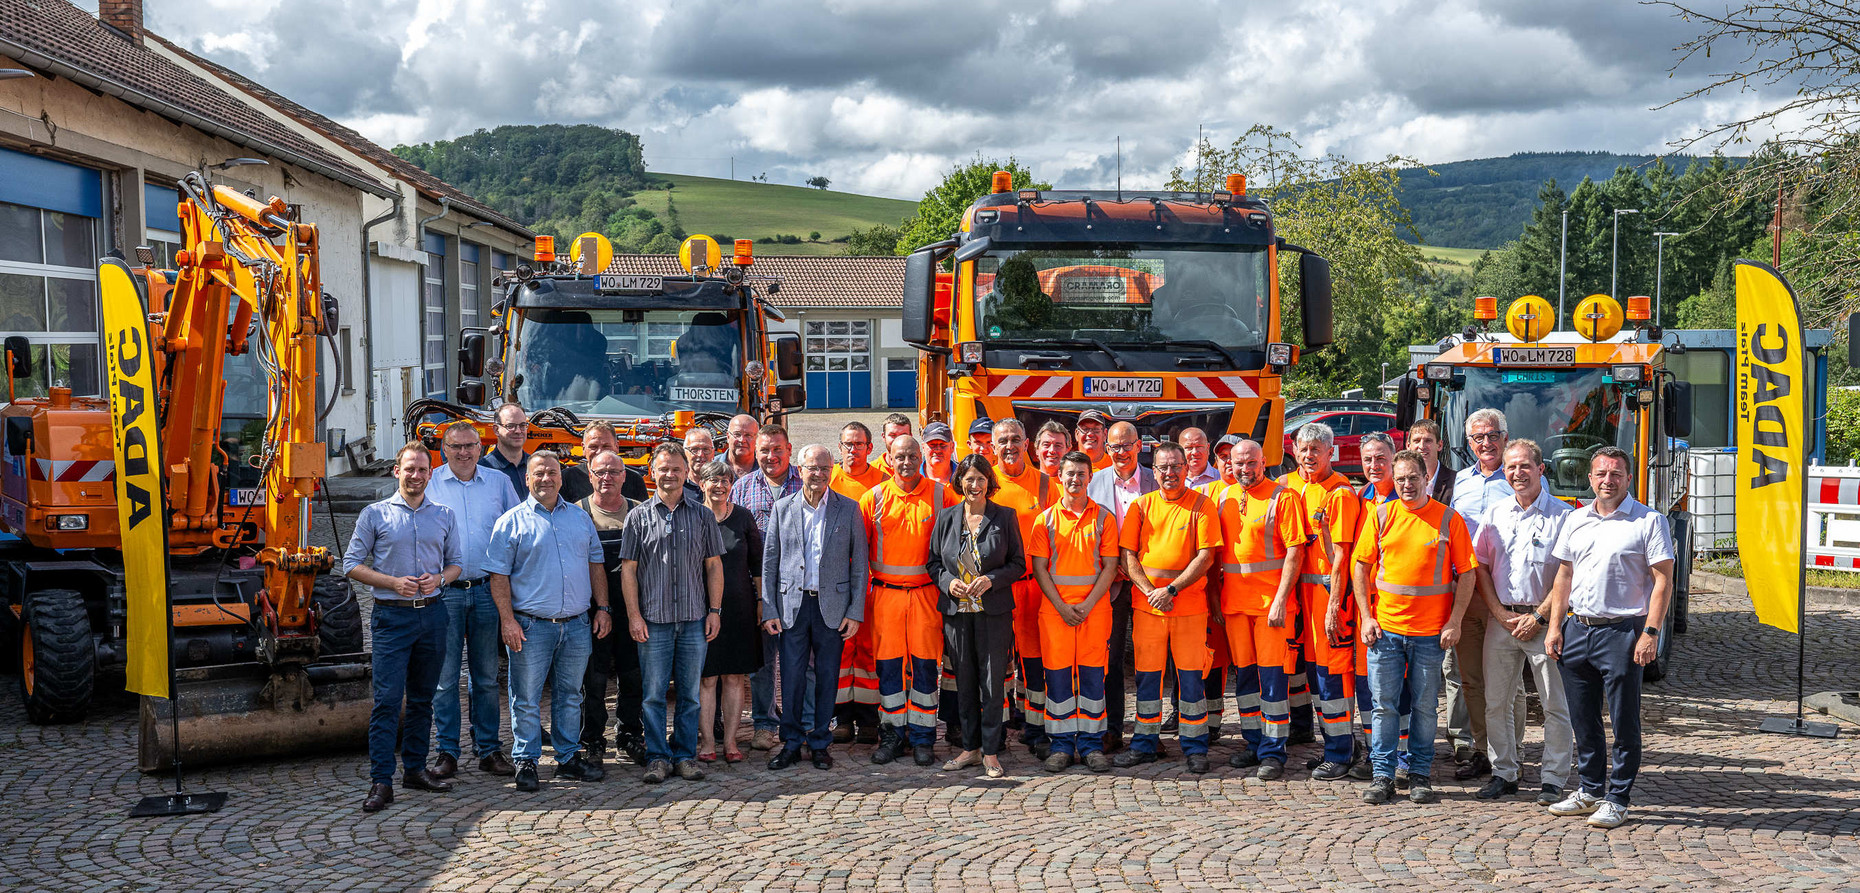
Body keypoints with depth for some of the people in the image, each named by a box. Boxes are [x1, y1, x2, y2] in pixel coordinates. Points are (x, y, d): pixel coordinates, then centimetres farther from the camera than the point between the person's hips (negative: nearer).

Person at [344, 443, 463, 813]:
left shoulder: (444, 516, 11)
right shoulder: (375, 514, 1)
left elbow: (456, 562, 16)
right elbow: (352, 564, 0)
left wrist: (439, 579, -7)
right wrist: (394, 582, -13)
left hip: (432, 614, 4)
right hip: (391, 616, -4)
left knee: (422, 698, 11)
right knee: (387, 699, -8)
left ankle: (415, 769, 21)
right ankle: (381, 782, -7)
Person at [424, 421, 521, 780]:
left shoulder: (499, 482, 8)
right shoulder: (430, 484, 3)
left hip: (487, 589, 2)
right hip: (443, 592, -2)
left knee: (487, 675, 8)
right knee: (445, 675, -1)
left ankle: (488, 748, 16)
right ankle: (447, 751, 7)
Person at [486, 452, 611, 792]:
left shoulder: (580, 517, 12)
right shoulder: (512, 522, -1)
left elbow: (596, 563, 16)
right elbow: (499, 575, -4)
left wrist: (602, 608, 7)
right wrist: (508, 620, -12)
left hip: (577, 624, 4)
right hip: (531, 626, -4)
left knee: (570, 695, 12)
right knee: (527, 699, 0)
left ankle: (569, 757, 21)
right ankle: (525, 762, 10)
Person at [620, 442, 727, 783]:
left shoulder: (703, 516, 9)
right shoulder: (638, 516, 4)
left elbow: (714, 565, 9)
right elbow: (628, 568, 3)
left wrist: (715, 610, 2)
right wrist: (633, 615, -4)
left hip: (694, 618, 1)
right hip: (653, 619, -1)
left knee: (690, 692, 6)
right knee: (653, 692, 1)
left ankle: (686, 755, 16)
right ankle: (657, 757, 10)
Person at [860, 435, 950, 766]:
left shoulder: (940, 495, 2)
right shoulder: (875, 497, 6)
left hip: (926, 592, -1)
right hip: (886, 592, 1)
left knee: (925, 663, 0)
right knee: (888, 663, 4)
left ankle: (922, 737, 11)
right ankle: (891, 735, 15)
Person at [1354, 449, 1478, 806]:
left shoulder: (1448, 519, -1)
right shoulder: (1380, 515, 4)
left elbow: (1466, 573, 0)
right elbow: (1361, 566, 7)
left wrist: (1454, 621, -6)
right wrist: (1366, 616, -1)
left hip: (1431, 630, -1)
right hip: (1385, 626, 1)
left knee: (1424, 706, 7)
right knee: (1383, 705, 3)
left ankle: (1419, 774, 17)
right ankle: (1382, 775, 10)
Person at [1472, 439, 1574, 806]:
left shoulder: (1563, 516, -3)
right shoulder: (1494, 515, 11)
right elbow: (1480, 566, 10)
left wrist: (1539, 618, -11)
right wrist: (1500, 613, -2)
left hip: (1545, 620, -4)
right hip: (1501, 619, 4)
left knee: (1555, 704, -1)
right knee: (1496, 702, 6)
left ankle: (1553, 779, 7)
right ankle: (1503, 774, 17)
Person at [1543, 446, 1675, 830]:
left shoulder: (1649, 521, -3)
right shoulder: (1576, 521, 13)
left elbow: (1663, 581, -7)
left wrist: (1651, 632, -15)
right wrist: (1554, 625, 9)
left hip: (1622, 631, -5)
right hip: (1577, 628, 5)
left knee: (1624, 722, 0)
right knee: (1583, 719, 12)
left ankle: (1617, 799, 8)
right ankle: (1590, 791, 24)